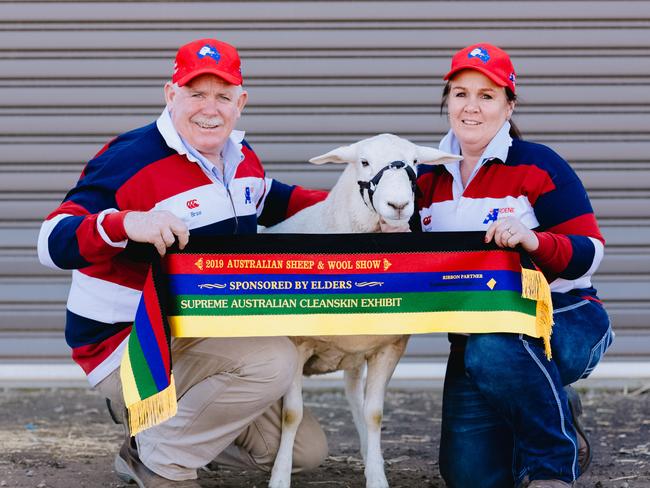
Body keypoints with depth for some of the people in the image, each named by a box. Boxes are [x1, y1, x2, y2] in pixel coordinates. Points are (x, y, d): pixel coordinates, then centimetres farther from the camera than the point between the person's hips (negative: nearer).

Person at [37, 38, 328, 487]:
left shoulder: (243, 159, 3)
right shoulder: (130, 160, -21)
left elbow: (269, 200, 26)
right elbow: (54, 243, -29)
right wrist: (124, 222, -47)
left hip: (198, 339, 9)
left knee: (306, 450, 10)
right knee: (272, 360, -32)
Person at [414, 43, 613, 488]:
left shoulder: (538, 167, -10)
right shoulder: (428, 178, 7)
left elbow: (590, 252, -14)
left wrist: (534, 240, -34)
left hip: (564, 323, -5)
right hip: (474, 331, 5)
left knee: (497, 349, -40)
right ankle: (559, 418, 26)